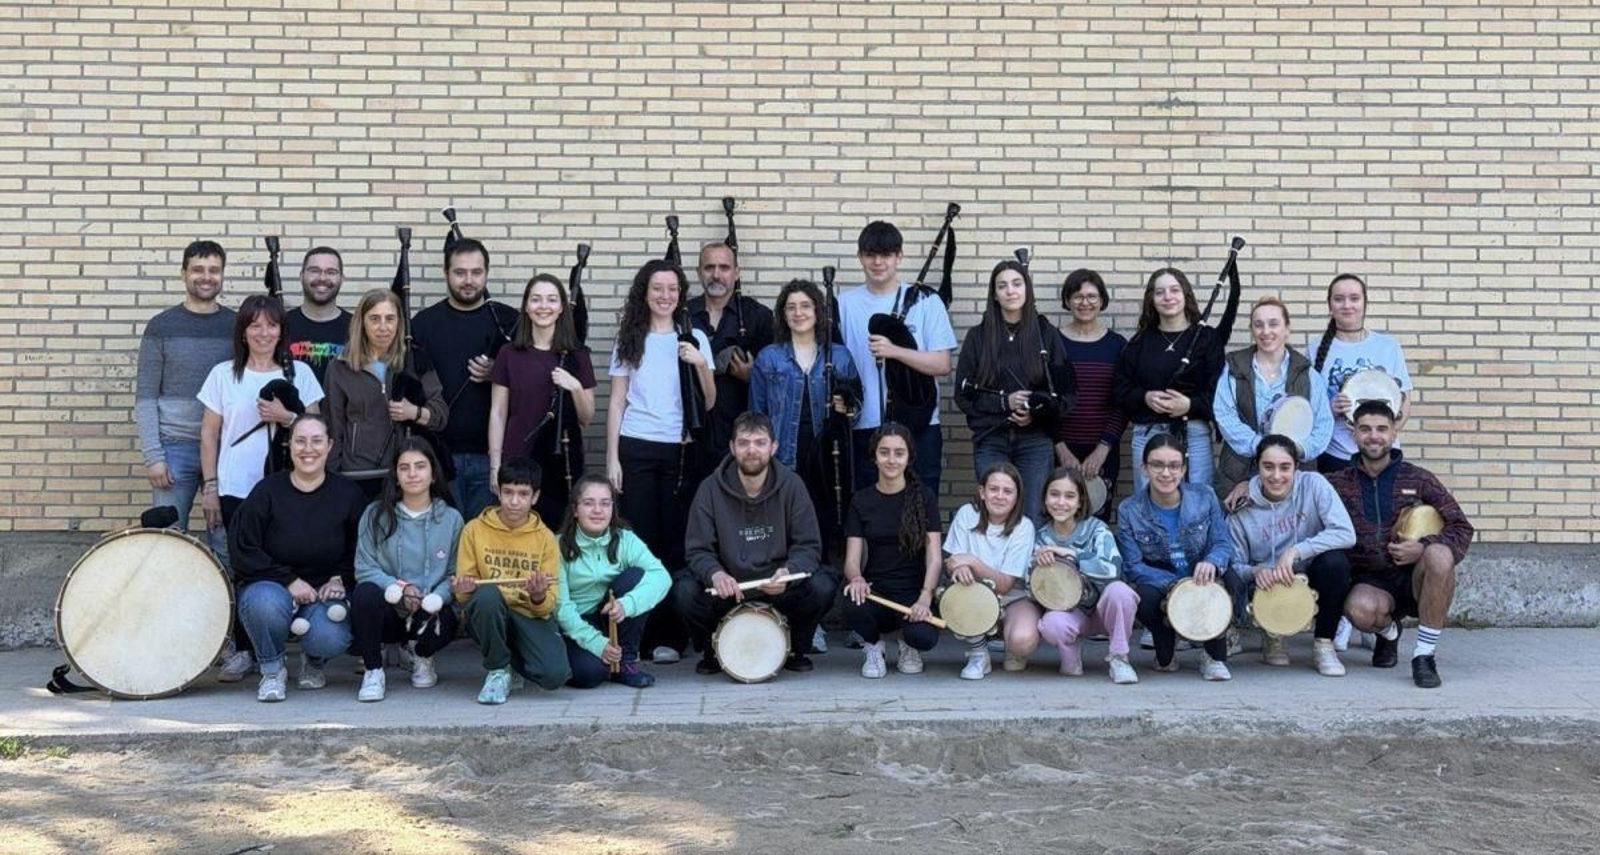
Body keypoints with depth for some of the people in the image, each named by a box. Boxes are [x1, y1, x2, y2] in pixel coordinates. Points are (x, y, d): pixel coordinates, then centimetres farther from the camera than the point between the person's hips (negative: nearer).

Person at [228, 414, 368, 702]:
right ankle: (272, 671, -6)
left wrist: (340, 579, -9)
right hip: (271, 585, -1)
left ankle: (314, 661, 12)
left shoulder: (348, 494, -1)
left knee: (330, 640, -30)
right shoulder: (268, 491, -7)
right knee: (267, 603, -38)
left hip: (323, 591, 1)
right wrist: (289, 580, -16)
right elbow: (242, 551, -8)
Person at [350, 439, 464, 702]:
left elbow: (455, 574, -1)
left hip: (430, 611, 1)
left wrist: (435, 598, -20)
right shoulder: (376, 515, 2)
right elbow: (364, 569, -3)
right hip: (387, 612, 0)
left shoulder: (451, 519, 5)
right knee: (365, 593, -33)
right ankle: (373, 670, -11)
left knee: (444, 621, -34)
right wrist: (399, 588, -18)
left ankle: (421, 656, 8)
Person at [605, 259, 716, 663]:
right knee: (639, 539, -1)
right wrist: (612, 458, 2)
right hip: (636, 448, 0)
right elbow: (617, 402, 9)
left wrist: (701, 365, -14)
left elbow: (709, 404, 3)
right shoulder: (629, 339, 8)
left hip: (682, 450, 0)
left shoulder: (694, 338, 6)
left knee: (675, 540, -1)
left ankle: (669, 635, 5)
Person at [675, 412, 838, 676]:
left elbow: (808, 545, -7)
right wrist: (715, 574, -32)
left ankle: (796, 648, 5)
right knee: (685, 591, -29)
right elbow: (698, 549, -8)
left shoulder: (791, 485, -5)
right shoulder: (711, 489, -7)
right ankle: (713, 651, 5)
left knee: (823, 585, -27)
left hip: (780, 587, 0)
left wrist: (788, 572, -30)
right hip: (727, 589, 0)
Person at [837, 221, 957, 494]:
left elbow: (942, 365, -5)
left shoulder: (924, 302, 1)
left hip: (917, 427, -1)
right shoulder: (845, 304, 7)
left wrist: (894, 351, -16)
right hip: (865, 428, 1)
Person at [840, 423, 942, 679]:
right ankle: (873, 647, 1)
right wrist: (856, 578, -25)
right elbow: (852, 559, 0)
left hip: (913, 592, -1)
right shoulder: (861, 501, 6)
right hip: (876, 591, 1)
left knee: (924, 636, -33)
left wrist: (925, 598, -23)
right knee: (854, 607, -35)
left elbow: (934, 557, -5)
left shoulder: (924, 497, 2)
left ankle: (909, 648, 8)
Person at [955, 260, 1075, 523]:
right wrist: (1005, 402, -12)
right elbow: (964, 394, 2)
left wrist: (1037, 412, -12)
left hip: (1035, 441, 0)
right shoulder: (978, 336, 5)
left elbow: (1067, 392, 5)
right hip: (990, 441, 0)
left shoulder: (1046, 334, 5)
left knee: (1029, 519, 0)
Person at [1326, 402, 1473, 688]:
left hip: (1415, 578, 0)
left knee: (1440, 555, -35)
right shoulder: (1340, 484, 5)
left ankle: (1424, 655, -20)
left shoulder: (1418, 479, 2)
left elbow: (1462, 528, -1)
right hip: (1371, 583, 0)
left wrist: (1423, 547, -18)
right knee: (1361, 609, -37)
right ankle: (1388, 631, 6)